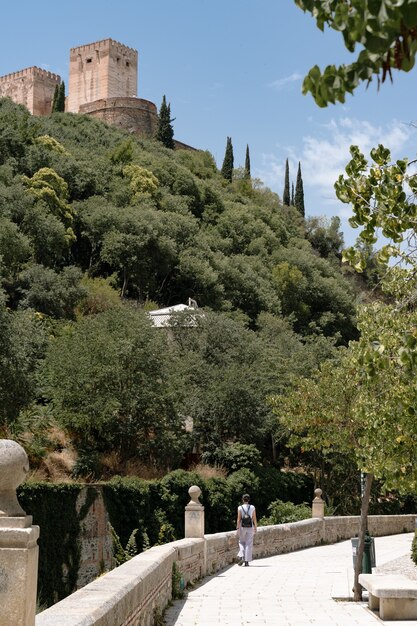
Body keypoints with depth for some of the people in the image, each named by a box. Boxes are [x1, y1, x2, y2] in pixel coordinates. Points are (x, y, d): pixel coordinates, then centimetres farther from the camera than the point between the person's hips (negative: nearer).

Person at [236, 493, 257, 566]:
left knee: (241, 542, 16)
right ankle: (247, 561, 5)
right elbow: (254, 519, -1)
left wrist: (237, 529, -7)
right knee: (249, 544, 7)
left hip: (242, 527, -1)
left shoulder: (240, 508, -7)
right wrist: (255, 528, 9)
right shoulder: (252, 507, -2)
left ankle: (241, 556, -4)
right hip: (250, 527, 1)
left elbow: (239, 519, -10)